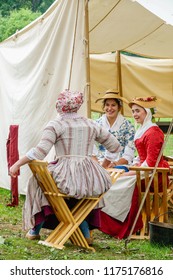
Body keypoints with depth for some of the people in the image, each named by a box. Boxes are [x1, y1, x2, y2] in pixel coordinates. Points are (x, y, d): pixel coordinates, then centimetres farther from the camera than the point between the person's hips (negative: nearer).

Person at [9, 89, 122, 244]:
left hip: (67, 177, -4)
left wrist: (17, 164, -6)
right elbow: (115, 146, 20)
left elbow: (40, 151, -12)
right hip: (92, 179, 4)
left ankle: (36, 229, 30)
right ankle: (85, 233, 26)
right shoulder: (92, 125, 12)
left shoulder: (55, 125, -2)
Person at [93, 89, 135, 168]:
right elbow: (92, 150, 10)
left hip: (120, 167, -2)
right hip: (99, 167, 2)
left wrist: (115, 164, -15)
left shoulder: (127, 126, 3)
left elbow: (128, 155, -1)